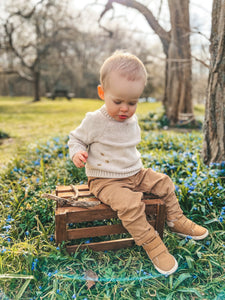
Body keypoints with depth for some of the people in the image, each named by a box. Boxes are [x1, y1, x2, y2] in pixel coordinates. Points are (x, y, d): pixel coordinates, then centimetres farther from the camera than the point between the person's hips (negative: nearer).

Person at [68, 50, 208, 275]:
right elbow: (76, 139, -3)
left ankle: (175, 220, 25)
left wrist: (137, 166, 14)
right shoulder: (95, 121, -16)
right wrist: (77, 153, -23)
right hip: (106, 181, -6)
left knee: (163, 182, 7)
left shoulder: (131, 120, 3)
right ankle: (151, 244, -13)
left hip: (135, 174, 7)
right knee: (130, 202, -30)